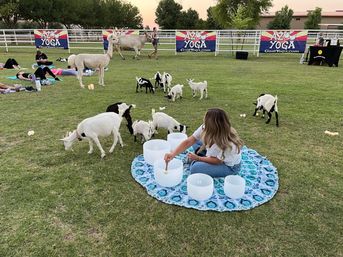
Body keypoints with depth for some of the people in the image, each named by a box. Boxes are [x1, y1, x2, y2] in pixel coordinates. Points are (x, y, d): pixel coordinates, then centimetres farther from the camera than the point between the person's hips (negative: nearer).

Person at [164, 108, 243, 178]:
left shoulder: (225, 141, -38)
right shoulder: (205, 128, -21)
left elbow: (218, 161, -24)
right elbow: (188, 142, -19)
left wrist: (198, 158, -16)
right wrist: (173, 154, -31)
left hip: (230, 166, -6)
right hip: (218, 156, 7)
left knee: (195, 168, -23)